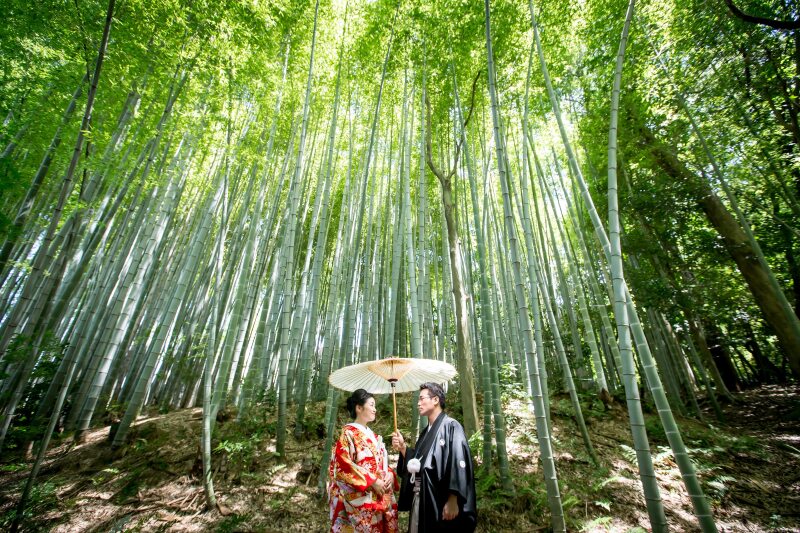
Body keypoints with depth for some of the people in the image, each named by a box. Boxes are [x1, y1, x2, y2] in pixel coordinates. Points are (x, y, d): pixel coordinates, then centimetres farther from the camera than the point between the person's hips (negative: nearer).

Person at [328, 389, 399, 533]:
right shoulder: (348, 433, -10)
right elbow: (343, 465, -17)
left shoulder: (372, 435, 13)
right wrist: (371, 481, -17)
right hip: (359, 499, -7)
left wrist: (390, 474, -3)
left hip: (380, 498, 7)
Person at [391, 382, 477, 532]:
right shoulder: (426, 432, 12)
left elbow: (459, 464, -21)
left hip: (440, 501, -8)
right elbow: (417, 463, 13)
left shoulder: (451, 427, -13)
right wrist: (402, 447, -1)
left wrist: (453, 501, -23)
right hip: (421, 500, 8)